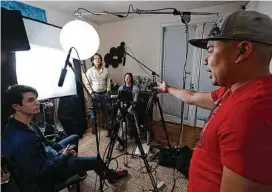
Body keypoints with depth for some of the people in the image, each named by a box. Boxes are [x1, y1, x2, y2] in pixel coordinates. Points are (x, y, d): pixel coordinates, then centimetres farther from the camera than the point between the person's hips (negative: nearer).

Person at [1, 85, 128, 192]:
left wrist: (58, 152, -2)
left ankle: (77, 166, 39)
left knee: (74, 138, 19)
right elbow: (43, 171, -30)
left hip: (40, 160, 9)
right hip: (41, 179, -8)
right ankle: (110, 176, 26)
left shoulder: (13, 125, -9)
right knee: (95, 161, -6)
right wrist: (64, 155, -16)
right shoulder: (24, 140, -40)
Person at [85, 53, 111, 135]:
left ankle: (105, 124, 31)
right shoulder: (89, 71, -4)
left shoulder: (105, 70, 3)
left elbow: (108, 82, 5)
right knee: (93, 111, 4)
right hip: (94, 94, -2)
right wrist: (91, 93, -10)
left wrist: (108, 91, -1)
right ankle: (94, 127, 18)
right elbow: (87, 84, -3)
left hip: (104, 94, 2)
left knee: (105, 110, 13)